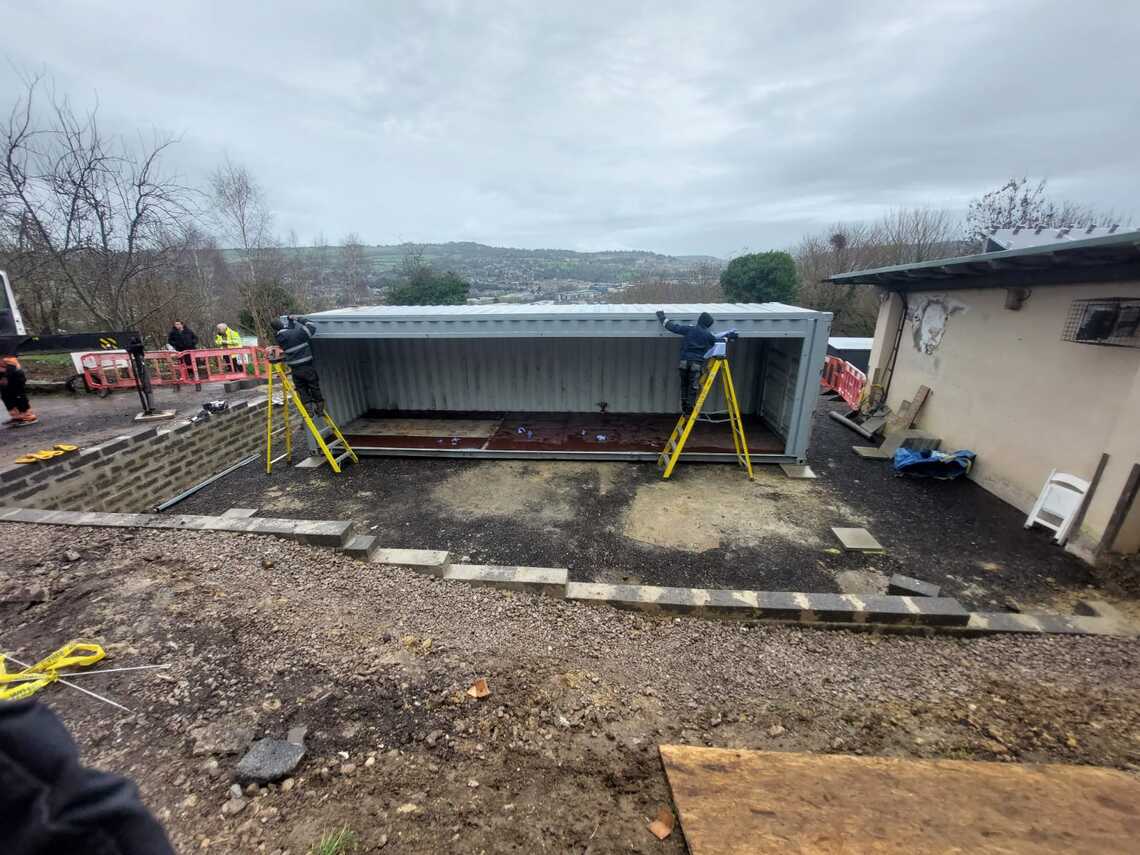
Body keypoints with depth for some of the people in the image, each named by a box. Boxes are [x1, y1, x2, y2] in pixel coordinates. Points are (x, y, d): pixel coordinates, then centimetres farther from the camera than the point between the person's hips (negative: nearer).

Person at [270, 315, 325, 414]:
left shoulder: (279, 337, 2)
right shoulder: (296, 333, -14)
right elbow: (312, 328, -7)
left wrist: (290, 320, 18)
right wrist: (299, 319, 3)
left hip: (294, 369, 4)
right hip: (306, 366, -4)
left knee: (302, 391, 13)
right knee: (315, 388, 10)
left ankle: (309, 410, 11)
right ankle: (320, 409, 18)